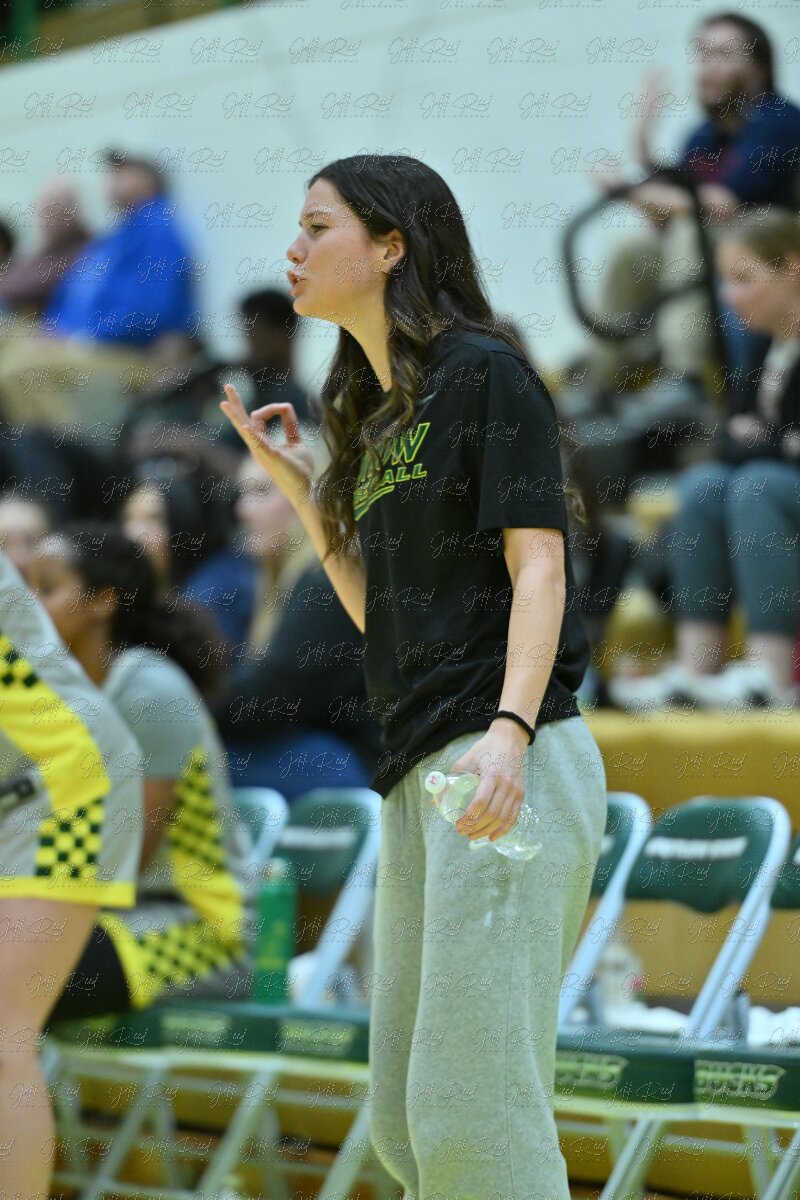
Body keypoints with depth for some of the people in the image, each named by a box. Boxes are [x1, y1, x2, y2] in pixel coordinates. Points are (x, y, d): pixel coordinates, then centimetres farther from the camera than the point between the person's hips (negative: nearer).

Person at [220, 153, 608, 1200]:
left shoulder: (484, 371, -3)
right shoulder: (379, 411, 22)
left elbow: (538, 566, -12)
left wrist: (508, 731, -26)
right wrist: (294, 481, 18)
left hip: (510, 761, -9)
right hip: (417, 768, 9)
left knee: (472, 1111, -13)